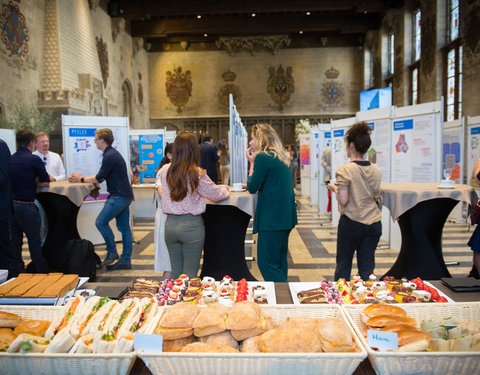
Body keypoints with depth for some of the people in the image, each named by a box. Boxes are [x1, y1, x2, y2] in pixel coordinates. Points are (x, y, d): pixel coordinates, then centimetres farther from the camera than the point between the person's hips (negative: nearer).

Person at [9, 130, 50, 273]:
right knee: (34, 241, 4)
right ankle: (41, 270, 14)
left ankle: (17, 270, 24)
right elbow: (45, 182, -6)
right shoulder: (34, 159, -11)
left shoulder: (9, 159, 5)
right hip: (26, 206, -6)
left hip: (10, 205, 6)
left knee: (15, 240, 15)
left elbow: (10, 180, 16)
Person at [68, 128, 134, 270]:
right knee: (124, 227, 8)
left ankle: (112, 252, 2)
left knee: (101, 222, -9)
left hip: (119, 196, -10)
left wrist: (82, 179, 1)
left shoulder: (110, 156, -14)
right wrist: (82, 178, 18)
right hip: (125, 196, 10)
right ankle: (126, 260, 12)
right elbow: (102, 176, 23)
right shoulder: (112, 154, 20)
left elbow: (99, 178, -14)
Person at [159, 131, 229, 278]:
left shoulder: (165, 170, 0)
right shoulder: (197, 173, -13)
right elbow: (216, 194, -3)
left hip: (170, 224, 5)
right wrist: (225, 189, 18)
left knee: (175, 273, 16)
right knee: (190, 274, 6)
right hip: (191, 225, -4)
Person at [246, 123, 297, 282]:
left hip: (272, 219, -9)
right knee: (279, 262, 16)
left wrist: (252, 163, 0)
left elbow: (252, 188, -8)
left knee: (266, 264, -3)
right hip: (286, 216, 9)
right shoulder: (281, 157, 15)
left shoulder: (263, 157, -13)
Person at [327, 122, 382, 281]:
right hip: (374, 223, 4)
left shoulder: (344, 170, -13)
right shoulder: (376, 170, 3)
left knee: (343, 264, 11)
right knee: (367, 267, 10)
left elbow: (343, 201, -16)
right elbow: (376, 195, 12)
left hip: (352, 223, -4)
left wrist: (334, 188, 1)